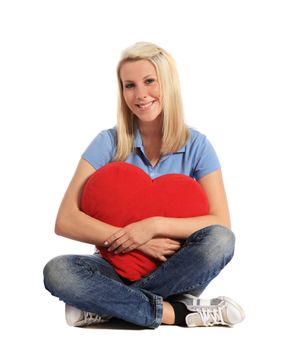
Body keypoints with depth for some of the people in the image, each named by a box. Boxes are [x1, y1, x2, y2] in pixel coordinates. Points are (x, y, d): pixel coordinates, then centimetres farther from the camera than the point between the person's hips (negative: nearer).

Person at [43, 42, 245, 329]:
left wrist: (154, 226, -24)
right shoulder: (108, 143, -5)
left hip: (179, 269, 1)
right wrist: (138, 242, -21)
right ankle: (176, 312, -23)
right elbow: (66, 221, -13)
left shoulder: (196, 146, -3)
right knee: (56, 271, -29)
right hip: (119, 266, 0)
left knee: (221, 241, -31)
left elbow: (221, 224, -12)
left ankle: (107, 306, -20)